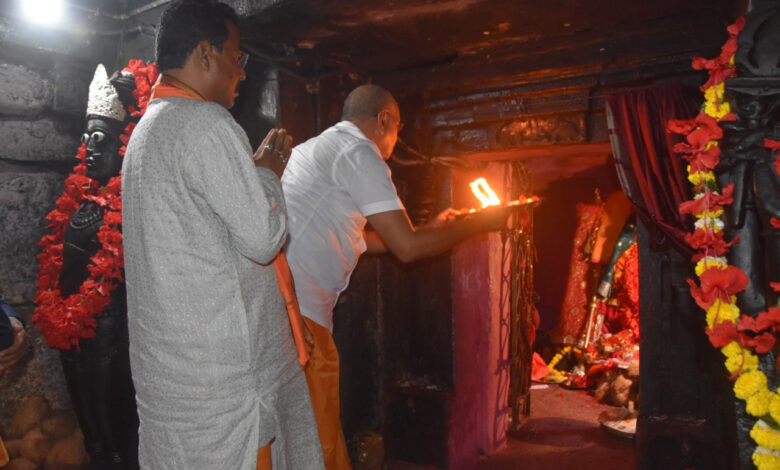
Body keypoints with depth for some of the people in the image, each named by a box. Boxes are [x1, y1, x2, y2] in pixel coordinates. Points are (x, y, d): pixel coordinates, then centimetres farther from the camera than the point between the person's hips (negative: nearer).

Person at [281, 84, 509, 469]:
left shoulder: (318, 147, 24)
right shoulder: (358, 152, -6)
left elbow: (351, 240, 28)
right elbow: (408, 248, -12)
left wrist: (433, 230, 30)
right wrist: (479, 222, 4)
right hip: (298, 314, -10)